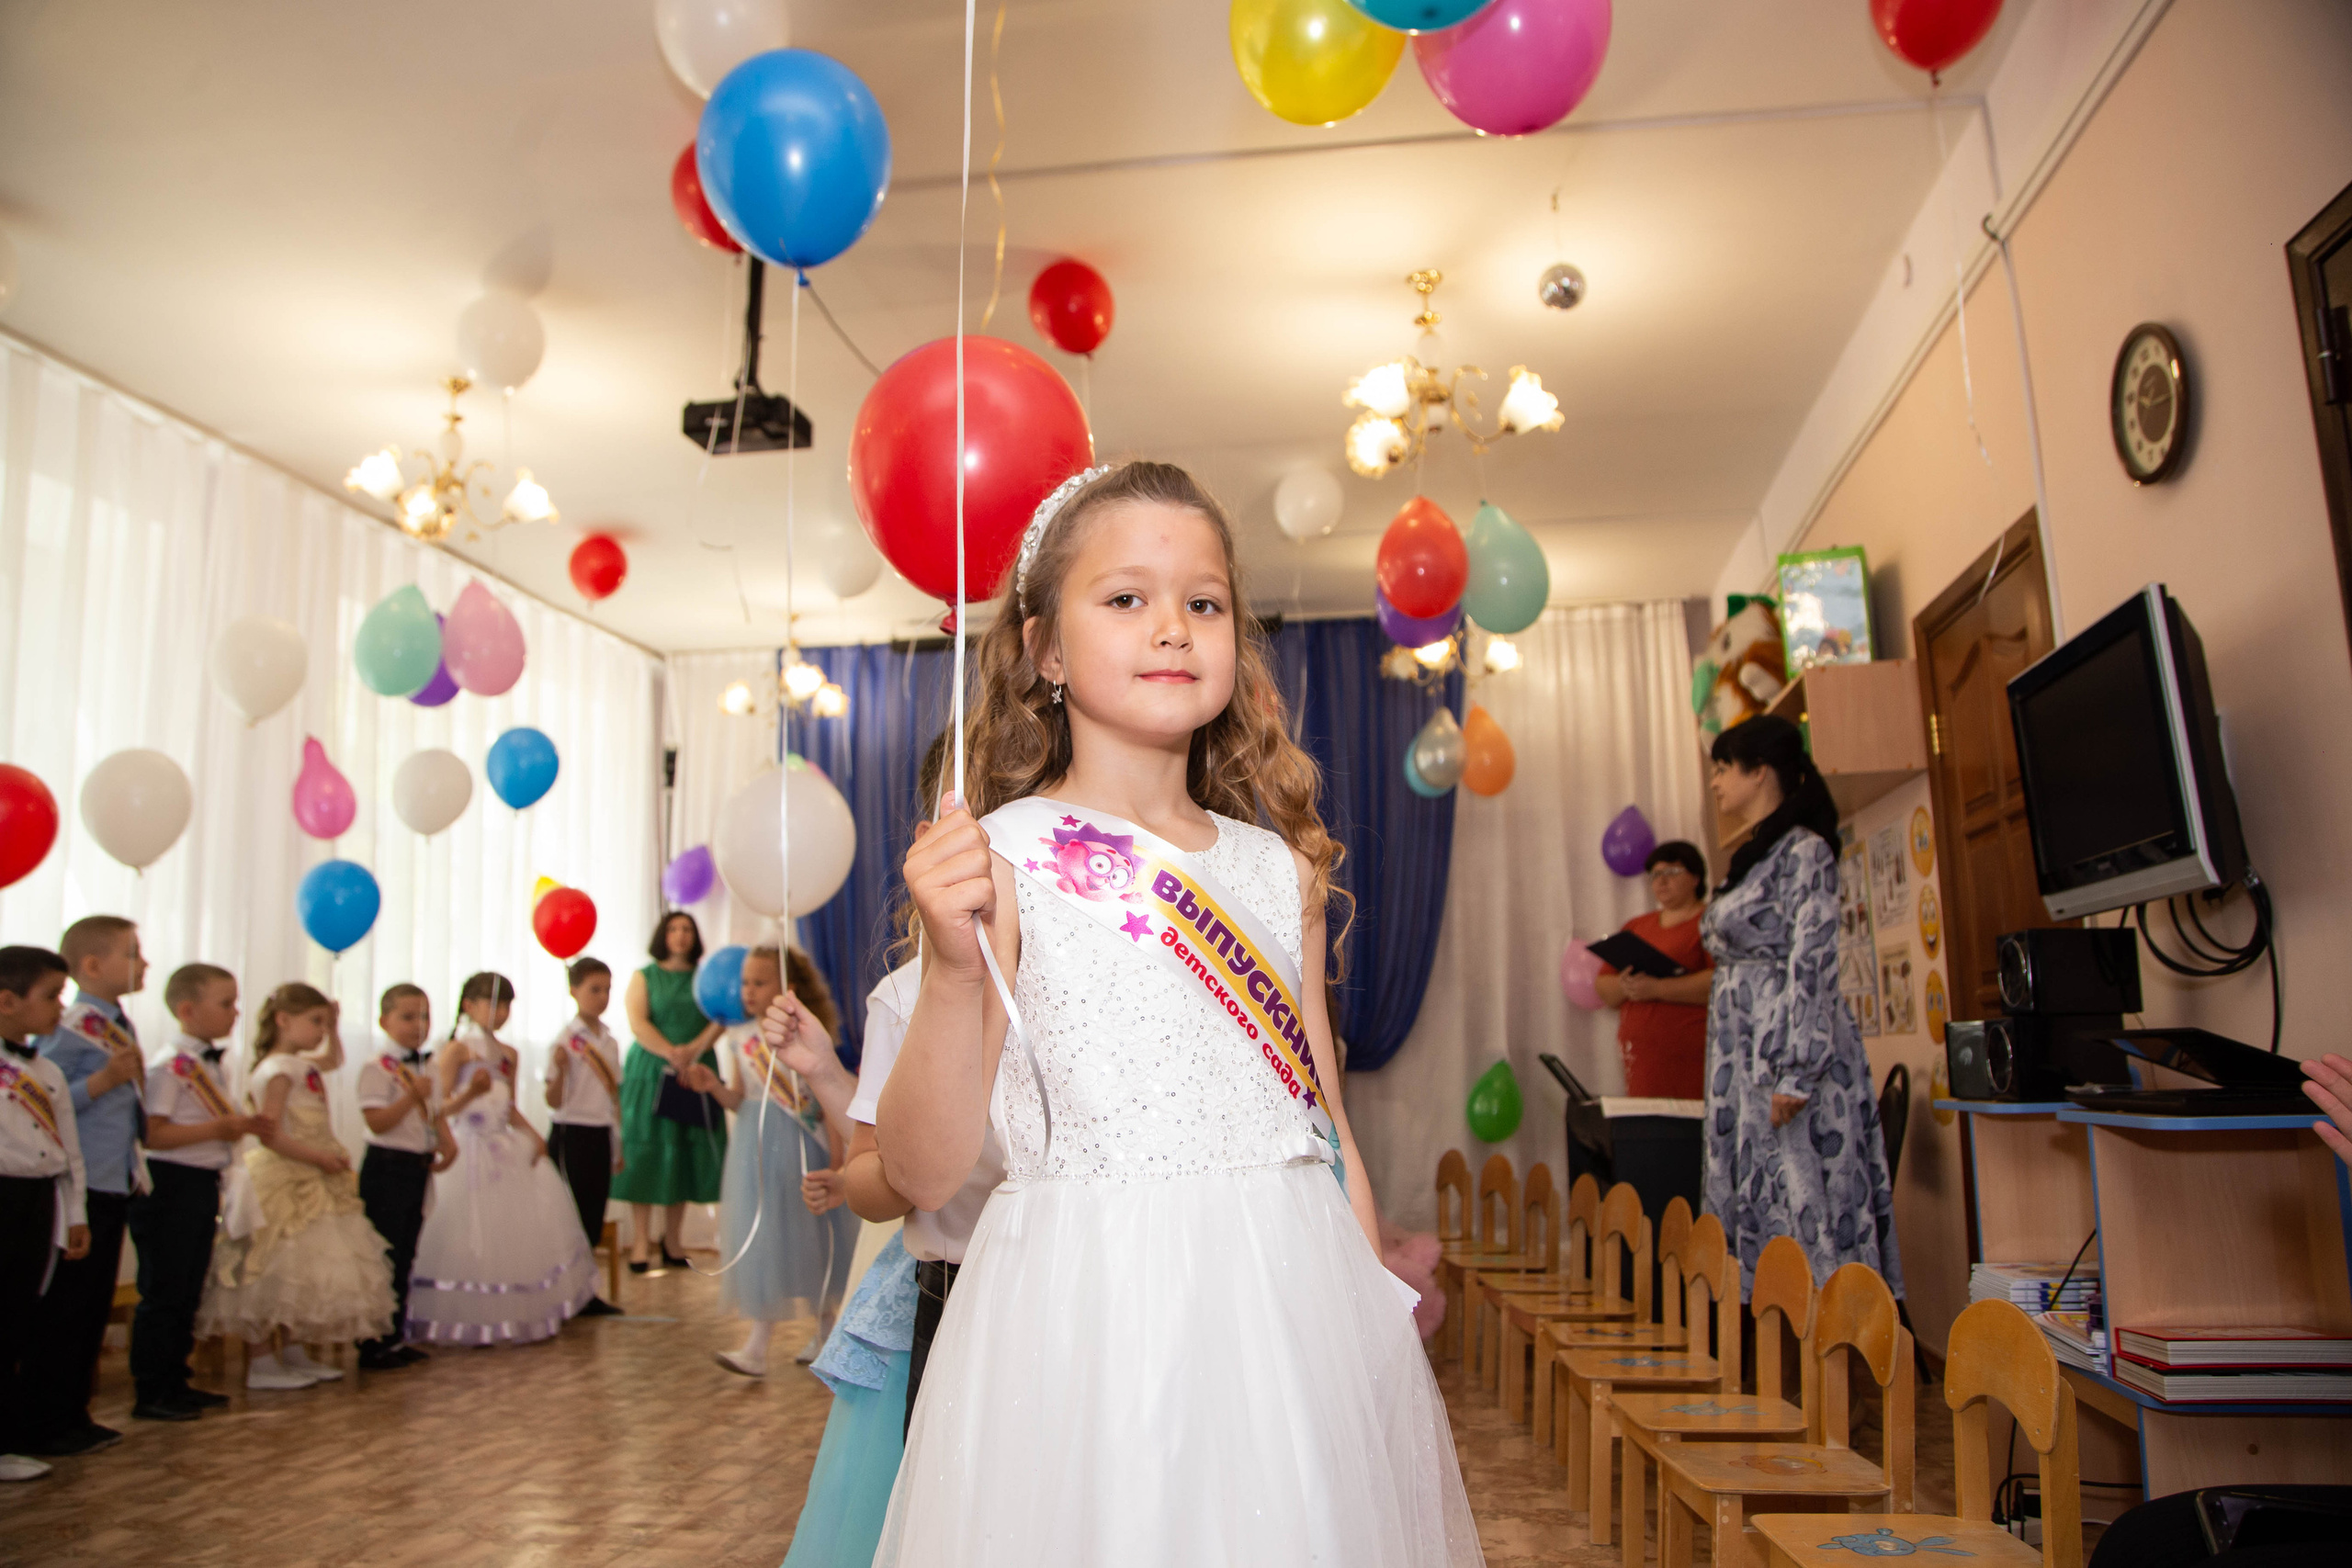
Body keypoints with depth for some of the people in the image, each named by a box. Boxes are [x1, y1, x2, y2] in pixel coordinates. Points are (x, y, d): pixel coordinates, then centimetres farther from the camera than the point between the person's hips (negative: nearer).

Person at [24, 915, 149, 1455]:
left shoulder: (121, 1026, 13)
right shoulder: (69, 1027, -15)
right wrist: (104, 1079, -26)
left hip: (115, 1186, 9)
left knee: (95, 1304, 15)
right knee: (63, 1308, 0)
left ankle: (73, 1414, 25)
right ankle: (47, 1425, 11)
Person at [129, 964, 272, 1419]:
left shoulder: (212, 1065, 14)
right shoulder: (169, 1065, -15)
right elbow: (152, 1133, -23)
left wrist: (245, 1126, 6)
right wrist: (217, 1128, -26)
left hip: (203, 1185, 9)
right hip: (171, 1185, -9)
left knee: (189, 1293, 15)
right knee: (163, 1293, -2)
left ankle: (175, 1382, 24)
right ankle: (150, 1393, 6)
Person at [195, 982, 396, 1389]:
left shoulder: (302, 1066, 13)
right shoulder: (278, 1071, -15)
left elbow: (333, 1060, 37)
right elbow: (269, 1133, -23)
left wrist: (333, 1027, 22)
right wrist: (317, 1156, -23)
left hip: (311, 1186, 10)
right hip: (283, 1184, -10)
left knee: (301, 1274, 14)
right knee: (276, 1273, -5)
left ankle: (293, 1354, 22)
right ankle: (260, 1363, 3)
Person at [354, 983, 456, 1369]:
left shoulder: (425, 1066, 12)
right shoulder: (377, 1068, -13)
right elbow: (377, 1122, -21)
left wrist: (447, 1141, 3)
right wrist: (412, 1096, -30)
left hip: (418, 1168, 8)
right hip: (387, 1167, -8)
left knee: (404, 1259, 14)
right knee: (383, 1259, -3)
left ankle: (395, 1338, 22)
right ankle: (374, 1347, 5)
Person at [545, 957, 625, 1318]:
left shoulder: (610, 1042, 9)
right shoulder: (566, 1041, -11)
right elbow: (554, 1102, -14)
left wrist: (619, 1144, 18)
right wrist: (559, 1069, -32)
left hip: (600, 1135, 6)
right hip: (570, 1134, -6)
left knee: (594, 1219, 9)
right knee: (571, 1215, 0)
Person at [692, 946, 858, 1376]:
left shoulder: (809, 1039, -11)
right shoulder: (741, 1041, 5)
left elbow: (831, 1105, -11)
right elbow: (739, 1100, 13)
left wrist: (836, 1166, -13)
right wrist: (713, 1086, -8)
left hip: (799, 1149, -5)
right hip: (755, 1149, 6)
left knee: (810, 1236, 1)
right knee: (758, 1238, 7)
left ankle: (825, 1327, 14)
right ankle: (757, 1343, 16)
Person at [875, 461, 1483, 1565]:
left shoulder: (1279, 868, 6)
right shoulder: (1003, 854, -7)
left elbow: (1327, 1127, 13)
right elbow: (923, 1172, -10)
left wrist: (1381, 1329, 12)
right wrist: (953, 969, -25)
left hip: (1293, 1306, 5)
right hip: (1091, 1320, -4)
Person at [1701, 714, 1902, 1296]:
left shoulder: (1804, 850, -9)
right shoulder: (1751, 857, 17)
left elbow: (1812, 964, -16)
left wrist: (1796, 1072, -21)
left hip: (1789, 1049, -9)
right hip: (1743, 1057, 9)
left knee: (1804, 1201, -6)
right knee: (1754, 1205, 8)